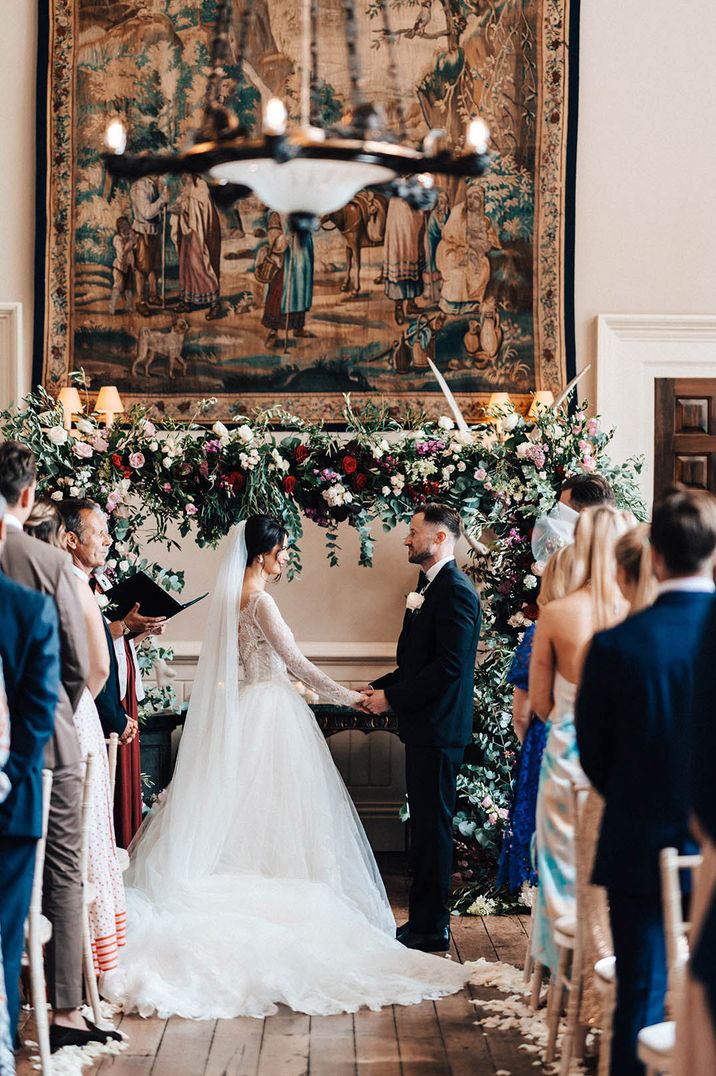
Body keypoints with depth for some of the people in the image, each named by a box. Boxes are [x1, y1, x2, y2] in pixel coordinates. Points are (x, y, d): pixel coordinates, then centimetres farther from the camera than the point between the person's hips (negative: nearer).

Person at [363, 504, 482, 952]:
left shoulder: (456, 591, -16)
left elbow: (449, 666, -22)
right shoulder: (431, 587, 16)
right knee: (425, 825, 14)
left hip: (439, 728, -10)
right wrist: (380, 687, 9)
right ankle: (424, 920, 22)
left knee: (433, 826, -3)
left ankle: (432, 929, 5)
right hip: (424, 727, 10)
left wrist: (393, 698, -17)